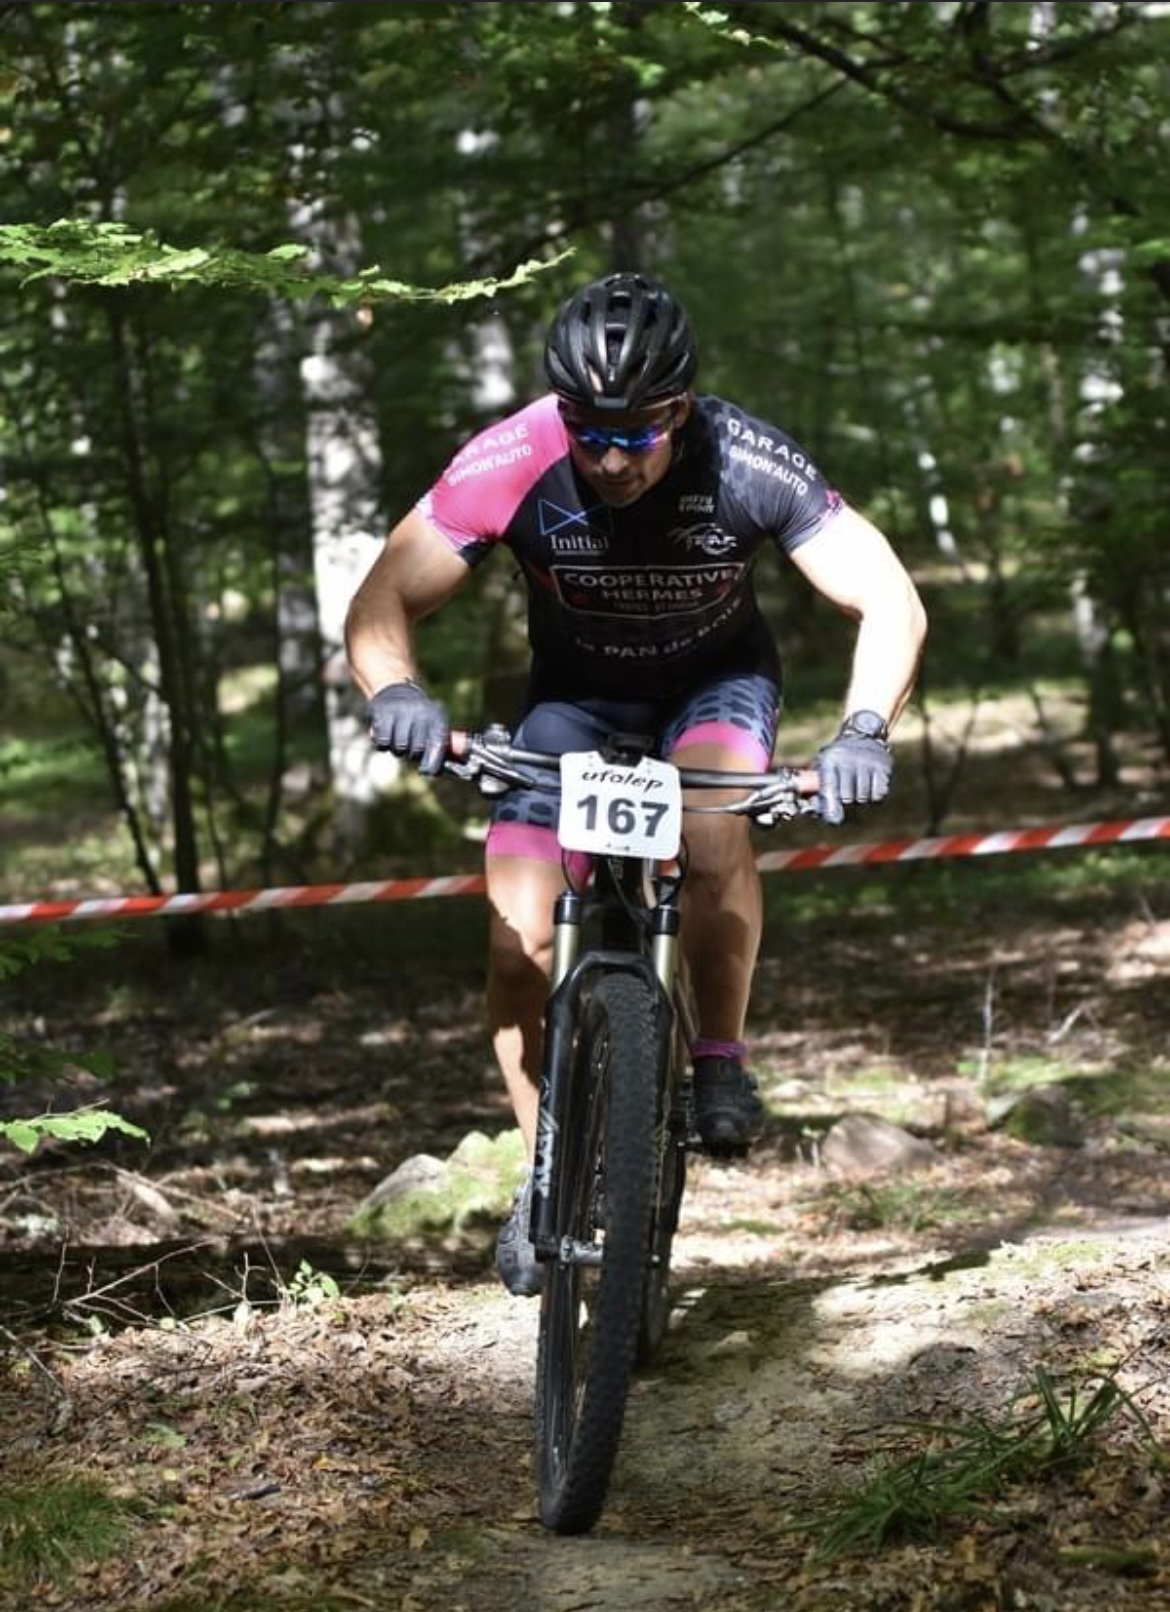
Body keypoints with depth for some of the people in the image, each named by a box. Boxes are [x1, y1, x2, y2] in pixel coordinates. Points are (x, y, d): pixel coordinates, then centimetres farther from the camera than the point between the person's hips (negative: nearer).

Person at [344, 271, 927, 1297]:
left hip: (717, 678, -1)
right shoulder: (509, 466, -30)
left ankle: (722, 1057, -10)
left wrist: (864, 730, -44)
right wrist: (396, 691, -46)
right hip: (574, 686, 1)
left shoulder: (750, 466, -31)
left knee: (717, 824, -34)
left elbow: (890, 603, -27)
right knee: (521, 945, -14)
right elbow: (382, 606, -24)